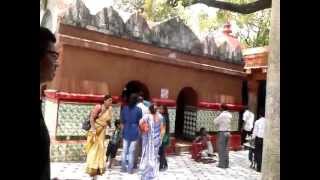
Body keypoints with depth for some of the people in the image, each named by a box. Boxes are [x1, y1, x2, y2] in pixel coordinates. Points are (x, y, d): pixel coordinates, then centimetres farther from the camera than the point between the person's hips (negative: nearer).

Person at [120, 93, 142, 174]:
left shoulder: (125, 108, 2)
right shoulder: (138, 110, -6)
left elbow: (122, 121, 4)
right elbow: (140, 122, -1)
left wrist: (123, 130, 15)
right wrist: (139, 131, 15)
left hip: (126, 131, 3)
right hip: (134, 132, -3)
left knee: (124, 150, 13)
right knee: (131, 151, 4)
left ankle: (123, 168, 20)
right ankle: (130, 169, 11)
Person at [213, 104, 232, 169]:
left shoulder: (222, 115, -15)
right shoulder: (229, 115, 7)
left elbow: (215, 122, -9)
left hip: (222, 132, -7)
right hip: (228, 132, 7)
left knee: (221, 149, 1)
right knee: (226, 148, 14)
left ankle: (222, 164, 4)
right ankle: (226, 164, 19)